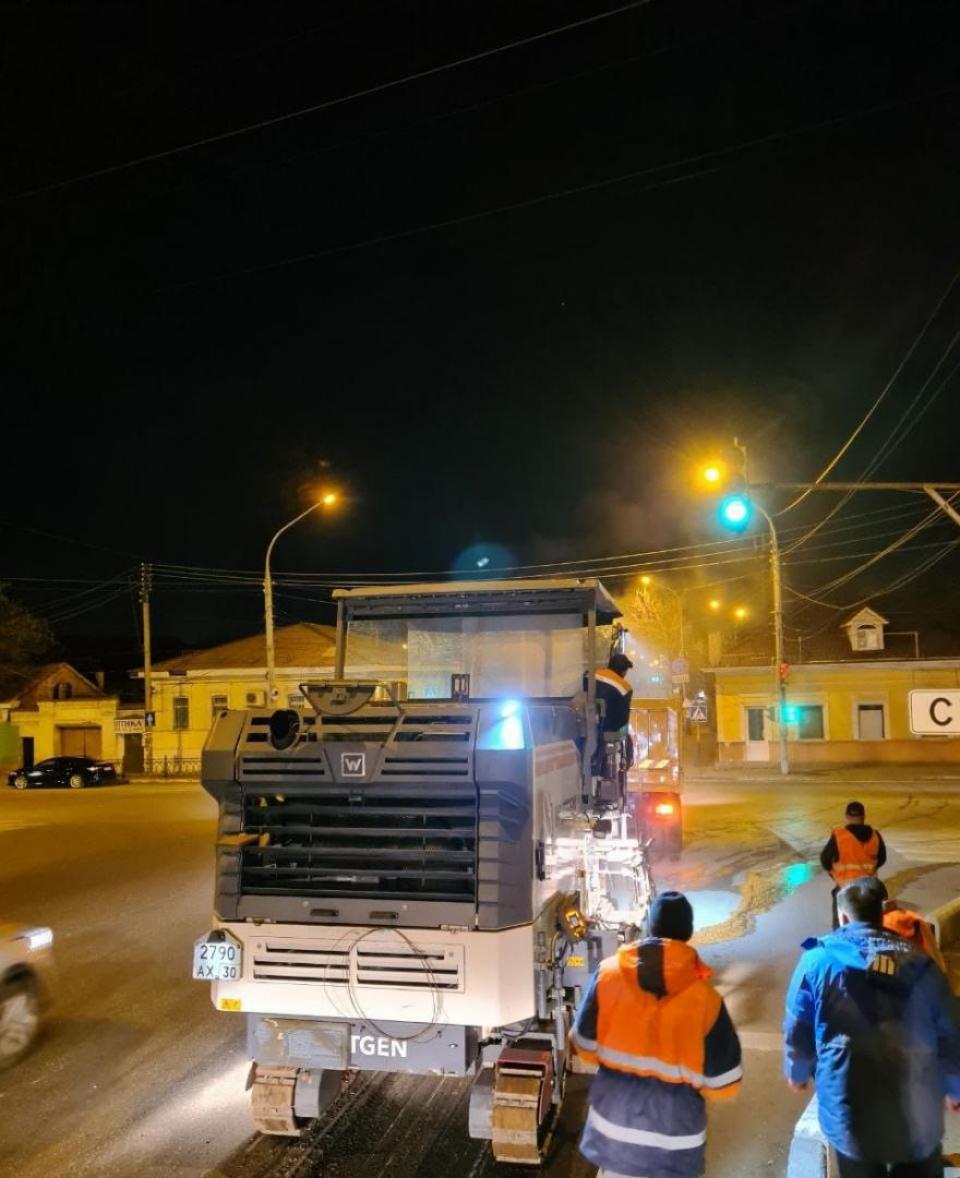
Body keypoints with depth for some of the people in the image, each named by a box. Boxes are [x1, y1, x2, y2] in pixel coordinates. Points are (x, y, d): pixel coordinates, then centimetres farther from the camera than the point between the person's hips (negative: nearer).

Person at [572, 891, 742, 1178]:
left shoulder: (608, 974, -13)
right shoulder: (704, 998, -19)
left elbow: (585, 1045, -2)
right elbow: (724, 1083, -12)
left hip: (613, 1121, 2)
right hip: (673, 1135, -2)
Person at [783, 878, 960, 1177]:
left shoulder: (819, 959, -4)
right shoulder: (919, 962, 1)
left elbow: (797, 1030, 1)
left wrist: (797, 1072, 21)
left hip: (850, 1116, -1)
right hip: (917, 1116, 1)